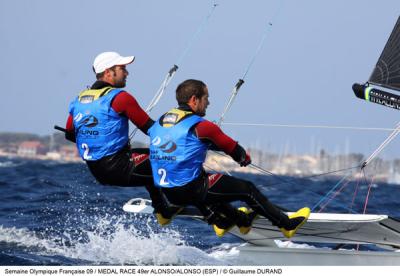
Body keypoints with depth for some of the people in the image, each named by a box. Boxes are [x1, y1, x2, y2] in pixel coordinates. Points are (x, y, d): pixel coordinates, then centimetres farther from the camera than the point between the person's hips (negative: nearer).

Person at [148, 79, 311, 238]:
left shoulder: (159, 122, 8)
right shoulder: (201, 126, -13)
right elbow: (231, 147, 0)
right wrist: (244, 158, 22)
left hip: (168, 193, 7)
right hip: (191, 191, -7)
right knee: (247, 189, 7)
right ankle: (287, 225, 18)